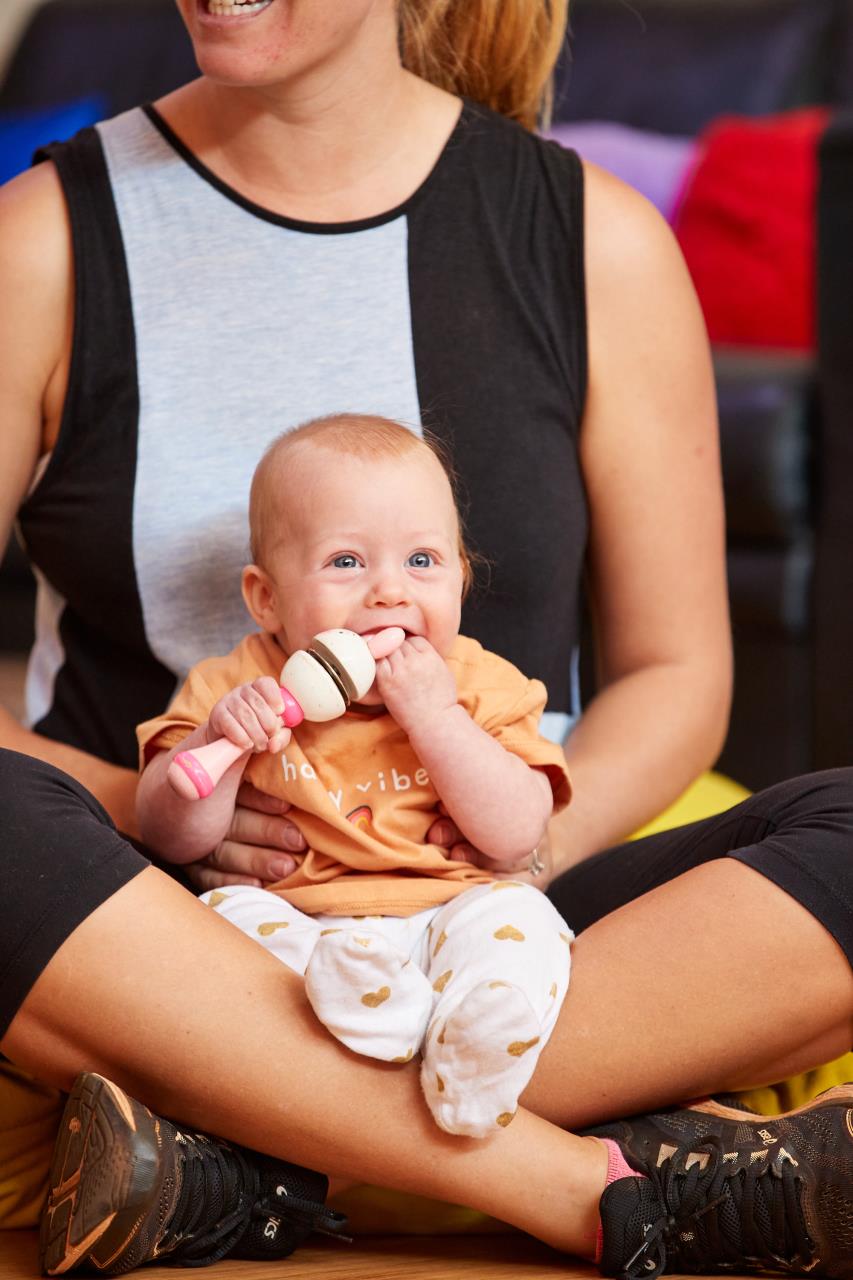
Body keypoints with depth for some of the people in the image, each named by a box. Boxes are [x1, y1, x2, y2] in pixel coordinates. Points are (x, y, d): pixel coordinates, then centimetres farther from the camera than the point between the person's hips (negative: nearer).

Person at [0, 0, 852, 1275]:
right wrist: (150, 806, -18)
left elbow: (676, 673, 8)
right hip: (156, 921, -1)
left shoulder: (595, 240, 5)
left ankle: (242, 1160, -33)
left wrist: (522, 839, -11)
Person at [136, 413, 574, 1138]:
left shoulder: (480, 688, 5)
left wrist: (432, 714, -15)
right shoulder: (240, 687, 5)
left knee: (513, 918, -27)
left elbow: (517, 835, -8)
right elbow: (173, 841, -3)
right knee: (228, 912, -27)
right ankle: (352, 997, -48)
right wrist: (219, 739, -20)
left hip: (441, 922, 0)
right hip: (295, 929, 0)